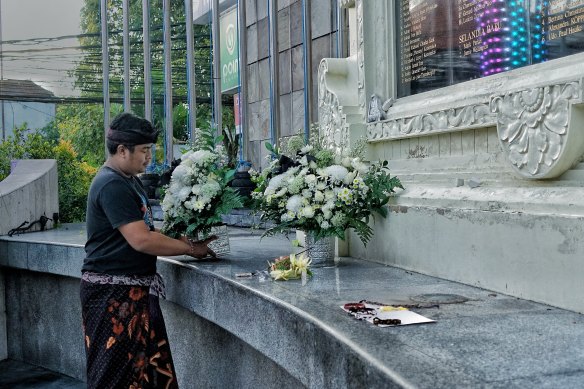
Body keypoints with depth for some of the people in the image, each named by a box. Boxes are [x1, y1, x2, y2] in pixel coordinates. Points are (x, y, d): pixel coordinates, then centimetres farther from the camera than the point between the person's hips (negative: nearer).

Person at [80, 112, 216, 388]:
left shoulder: (128, 180, 15)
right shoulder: (112, 185, -18)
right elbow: (141, 240, -24)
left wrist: (185, 241, 4)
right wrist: (189, 248, -14)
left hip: (136, 290, 10)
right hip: (113, 293, -10)